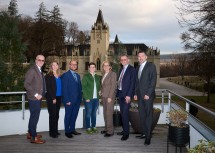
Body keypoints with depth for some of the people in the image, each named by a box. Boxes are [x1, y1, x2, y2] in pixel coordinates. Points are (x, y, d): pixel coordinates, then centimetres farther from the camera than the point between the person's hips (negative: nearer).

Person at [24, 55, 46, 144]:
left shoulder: (39, 70, 14)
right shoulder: (32, 70, -14)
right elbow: (26, 84, -19)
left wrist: (40, 94, 8)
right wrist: (35, 94, -19)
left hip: (38, 97, 9)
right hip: (34, 98, -9)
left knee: (34, 116, 17)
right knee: (34, 117, -4)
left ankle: (30, 134, 30)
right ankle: (34, 137, 5)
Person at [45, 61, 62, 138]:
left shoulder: (59, 76, 13)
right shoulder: (48, 76, -3)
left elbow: (60, 87, 12)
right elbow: (48, 88, -9)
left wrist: (61, 97, 3)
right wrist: (53, 98, -13)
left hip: (58, 98, 5)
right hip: (51, 98, -5)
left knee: (56, 115, 10)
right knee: (52, 115, -3)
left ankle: (55, 131, 18)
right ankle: (52, 132, 5)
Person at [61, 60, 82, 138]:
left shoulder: (78, 76, 16)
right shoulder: (65, 75, -5)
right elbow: (64, 88, -10)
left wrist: (80, 98, 8)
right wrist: (67, 100, -15)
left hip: (77, 100, 6)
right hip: (69, 100, -6)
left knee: (74, 116, 12)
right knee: (68, 116, 3)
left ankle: (72, 130, 23)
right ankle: (67, 131, 14)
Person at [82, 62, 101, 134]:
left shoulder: (98, 77, 13)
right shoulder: (86, 76, 0)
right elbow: (84, 88, -6)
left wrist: (99, 92, 3)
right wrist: (86, 98, -13)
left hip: (96, 98, 4)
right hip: (88, 98, -4)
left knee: (94, 113, 10)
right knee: (88, 113, 0)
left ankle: (94, 127, 20)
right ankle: (88, 128, 9)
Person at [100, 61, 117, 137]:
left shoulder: (113, 74, -7)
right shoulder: (104, 74, 15)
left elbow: (113, 86, -12)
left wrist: (110, 97, -16)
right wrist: (101, 92, 4)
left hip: (109, 96, -7)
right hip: (104, 96, 7)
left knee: (109, 113, -7)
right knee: (105, 113, 10)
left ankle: (110, 131, 0)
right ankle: (106, 128, 20)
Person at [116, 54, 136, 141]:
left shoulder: (132, 69, -6)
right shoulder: (121, 70, 16)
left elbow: (132, 83, -12)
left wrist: (129, 95, -18)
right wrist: (117, 93, 8)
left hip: (126, 95, -7)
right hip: (120, 94, 7)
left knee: (125, 113, -9)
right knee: (122, 113, 11)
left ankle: (126, 133, -1)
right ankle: (124, 130, 22)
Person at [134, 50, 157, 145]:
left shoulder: (151, 66, -4)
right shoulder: (138, 68, 18)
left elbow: (153, 80, -11)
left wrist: (148, 94, -15)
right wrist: (136, 93, 11)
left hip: (148, 95, -6)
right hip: (140, 95, 6)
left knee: (148, 115, -3)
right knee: (142, 115, 8)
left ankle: (148, 137, 1)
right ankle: (145, 133, 18)